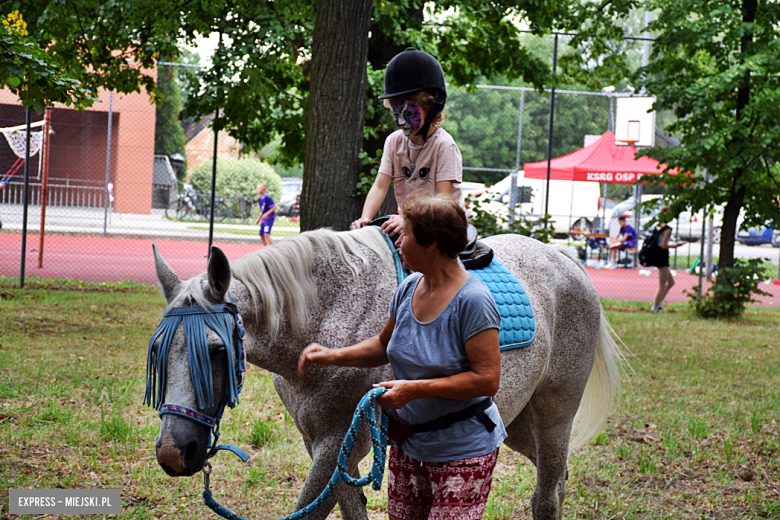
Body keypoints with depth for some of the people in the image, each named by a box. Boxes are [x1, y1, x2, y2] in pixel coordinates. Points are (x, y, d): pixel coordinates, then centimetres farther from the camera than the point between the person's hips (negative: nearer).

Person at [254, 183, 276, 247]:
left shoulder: (267, 198, -16)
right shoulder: (260, 199, 11)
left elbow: (274, 207, -17)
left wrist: (267, 213, -23)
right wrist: (258, 219, 21)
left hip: (269, 218, -9)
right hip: (263, 219, 9)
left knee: (266, 234, -20)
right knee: (261, 235, 8)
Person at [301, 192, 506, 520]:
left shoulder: (472, 301, -21)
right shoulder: (409, 287, 2)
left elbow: (487, 379, -23)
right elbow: (384, 345, 18)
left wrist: (415, 389, -26)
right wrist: (333, 357, 3)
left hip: (462, 452, -7)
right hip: (408, 444, 7)